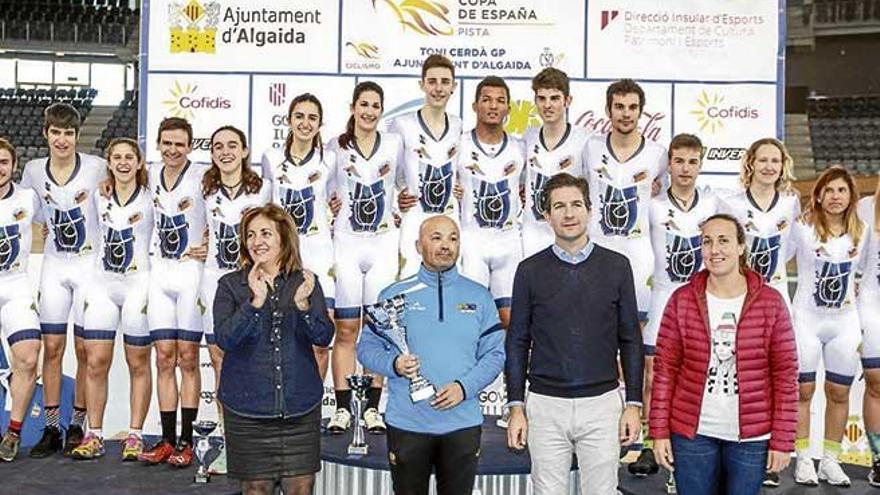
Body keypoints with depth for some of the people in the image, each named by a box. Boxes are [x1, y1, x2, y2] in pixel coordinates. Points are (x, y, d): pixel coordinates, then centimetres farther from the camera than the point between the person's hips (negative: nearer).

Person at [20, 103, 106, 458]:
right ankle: (51, 428, 12)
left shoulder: (97, 168, -9)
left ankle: (78, 425, 13)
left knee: (85, 348, 1)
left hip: (91, 264, -3)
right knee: (52, 347, 3)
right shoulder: (33, 171, 2)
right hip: (54, 266, 3)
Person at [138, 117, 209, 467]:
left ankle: (186, 441, 6)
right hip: (159, 271, 5)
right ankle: (167, 439, 10)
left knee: (188, 358, -1)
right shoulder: (150, 175, 9)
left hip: (192, 271, -5)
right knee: (164, 356, 5)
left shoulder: (203, 175, -8)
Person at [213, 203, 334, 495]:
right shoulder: (231, 285, 1)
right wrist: (256, 301, -25)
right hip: (248, 408, -1)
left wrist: (303, 304, -24)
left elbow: (324, 337, -6)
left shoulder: (305, 282, 3)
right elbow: (224, 339, -12)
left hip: (300, 407, 1)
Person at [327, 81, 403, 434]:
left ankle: (373, 408, 10)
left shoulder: (394, 143, 6)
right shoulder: (336, 147, 3)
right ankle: (342, 408, 7)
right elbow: (325, 192, 14)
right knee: (346, 329, 0)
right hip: (346, 243, -1)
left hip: (383, 243, 1)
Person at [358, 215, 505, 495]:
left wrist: (464, 386, -13)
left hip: (463, 422, 1)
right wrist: (393, 365, -17)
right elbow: (367, 346, 3)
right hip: (408, 423, -1)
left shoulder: (479, 297, 5)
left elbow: (495, 353, 2)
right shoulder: (395, 295, 2)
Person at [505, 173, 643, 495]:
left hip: (602, 404, 0)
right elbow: (518, 343, 4)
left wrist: (634, 403, 1)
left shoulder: (616, 266, 3)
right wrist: (516, 407, 0)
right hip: (545, 405, 0)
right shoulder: (530, 270, 2)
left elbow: (630, 339, 5)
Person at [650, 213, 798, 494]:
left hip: (752, 437, 0)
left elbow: (785, 375, -2)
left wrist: (783, 439, -4)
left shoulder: (770, 303, -3)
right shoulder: (682, 300, -2)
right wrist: (659, 431, -3)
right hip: (692, 433, 1)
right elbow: (665, 368, 0)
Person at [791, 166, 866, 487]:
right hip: (806, 319, -3)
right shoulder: (803, 228, -9)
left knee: (839, 392, 7)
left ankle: (830, 461, 18)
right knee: (803, 390, 2)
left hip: (844, 322, 3)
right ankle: (803, 460, 13)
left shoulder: (861, 231, 3)